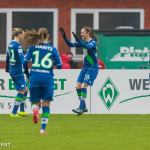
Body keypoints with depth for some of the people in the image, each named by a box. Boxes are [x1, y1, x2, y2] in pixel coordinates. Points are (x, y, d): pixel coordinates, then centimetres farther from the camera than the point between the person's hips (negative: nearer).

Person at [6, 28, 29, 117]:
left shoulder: (11, 44, 13)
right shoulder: (18, 45, -14)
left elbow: (8, 57, 23)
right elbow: (21, 58, -25)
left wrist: (7, 68, 33)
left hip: (12, 69, 9)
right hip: (18, 70, -9)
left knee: (25, 89, 15)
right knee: (21, 91, -4)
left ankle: (22, 111, 16)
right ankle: (14, 113, -6)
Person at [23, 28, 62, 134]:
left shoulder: (32, 47, 4)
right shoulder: (53, 49, 3)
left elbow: (25, 62, -4)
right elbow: (59, 65, 1)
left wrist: (27, 75, 11)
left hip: (34, 78, 1)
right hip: (48, 78, -1)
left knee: (35, 102, 13)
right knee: (46, 104, 9)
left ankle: (35, 109, -24)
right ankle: (43, 128, -1)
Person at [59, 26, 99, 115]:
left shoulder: (93, 42, -10)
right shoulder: (83, 42, 12)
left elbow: (88, 47, -32)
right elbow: (70, 45, 13)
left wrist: (78, 40, -44)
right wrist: (64, 37, -1)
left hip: (92, 68, -8)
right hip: (85, 68, 8)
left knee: (83, 86, -17)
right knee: (78, 86, -1)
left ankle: (81, 108, -18)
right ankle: (84, 107, 9)